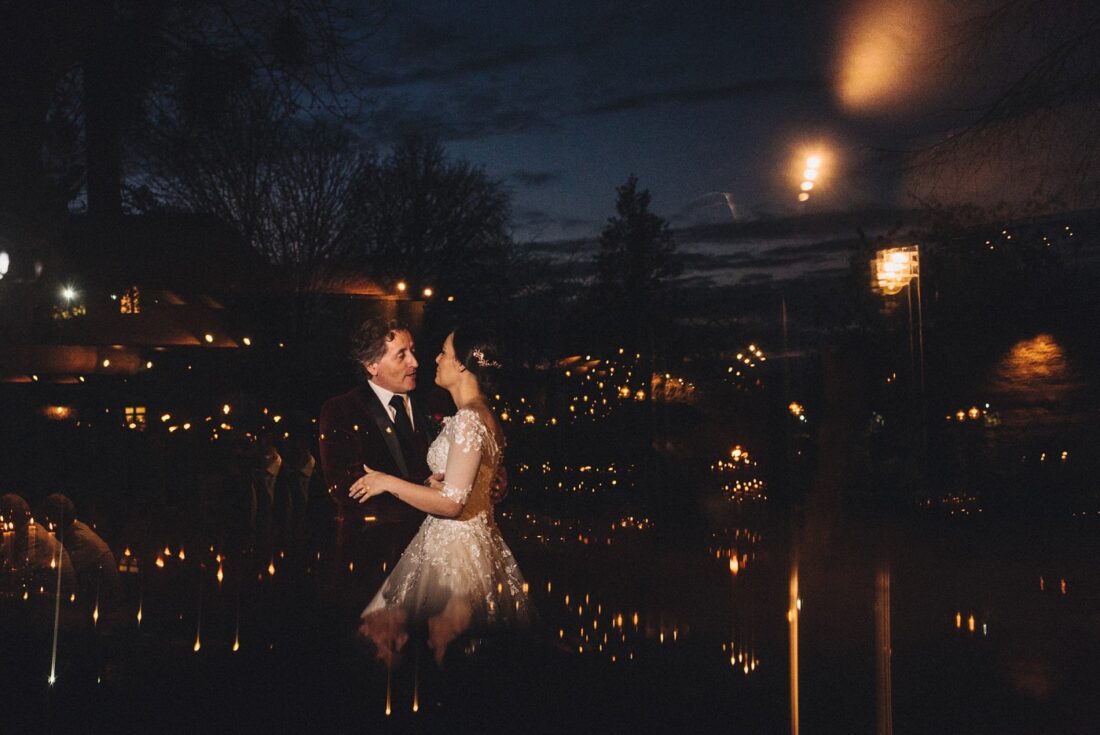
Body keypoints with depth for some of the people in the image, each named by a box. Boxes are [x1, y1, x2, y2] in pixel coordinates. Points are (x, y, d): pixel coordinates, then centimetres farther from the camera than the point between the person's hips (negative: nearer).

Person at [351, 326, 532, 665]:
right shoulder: (482, 415, 10)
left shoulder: (468, 420, -20)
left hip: (453, 548, -10)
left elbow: (451, 502, -23)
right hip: (475, 539, 10)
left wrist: (389, 482, -14)